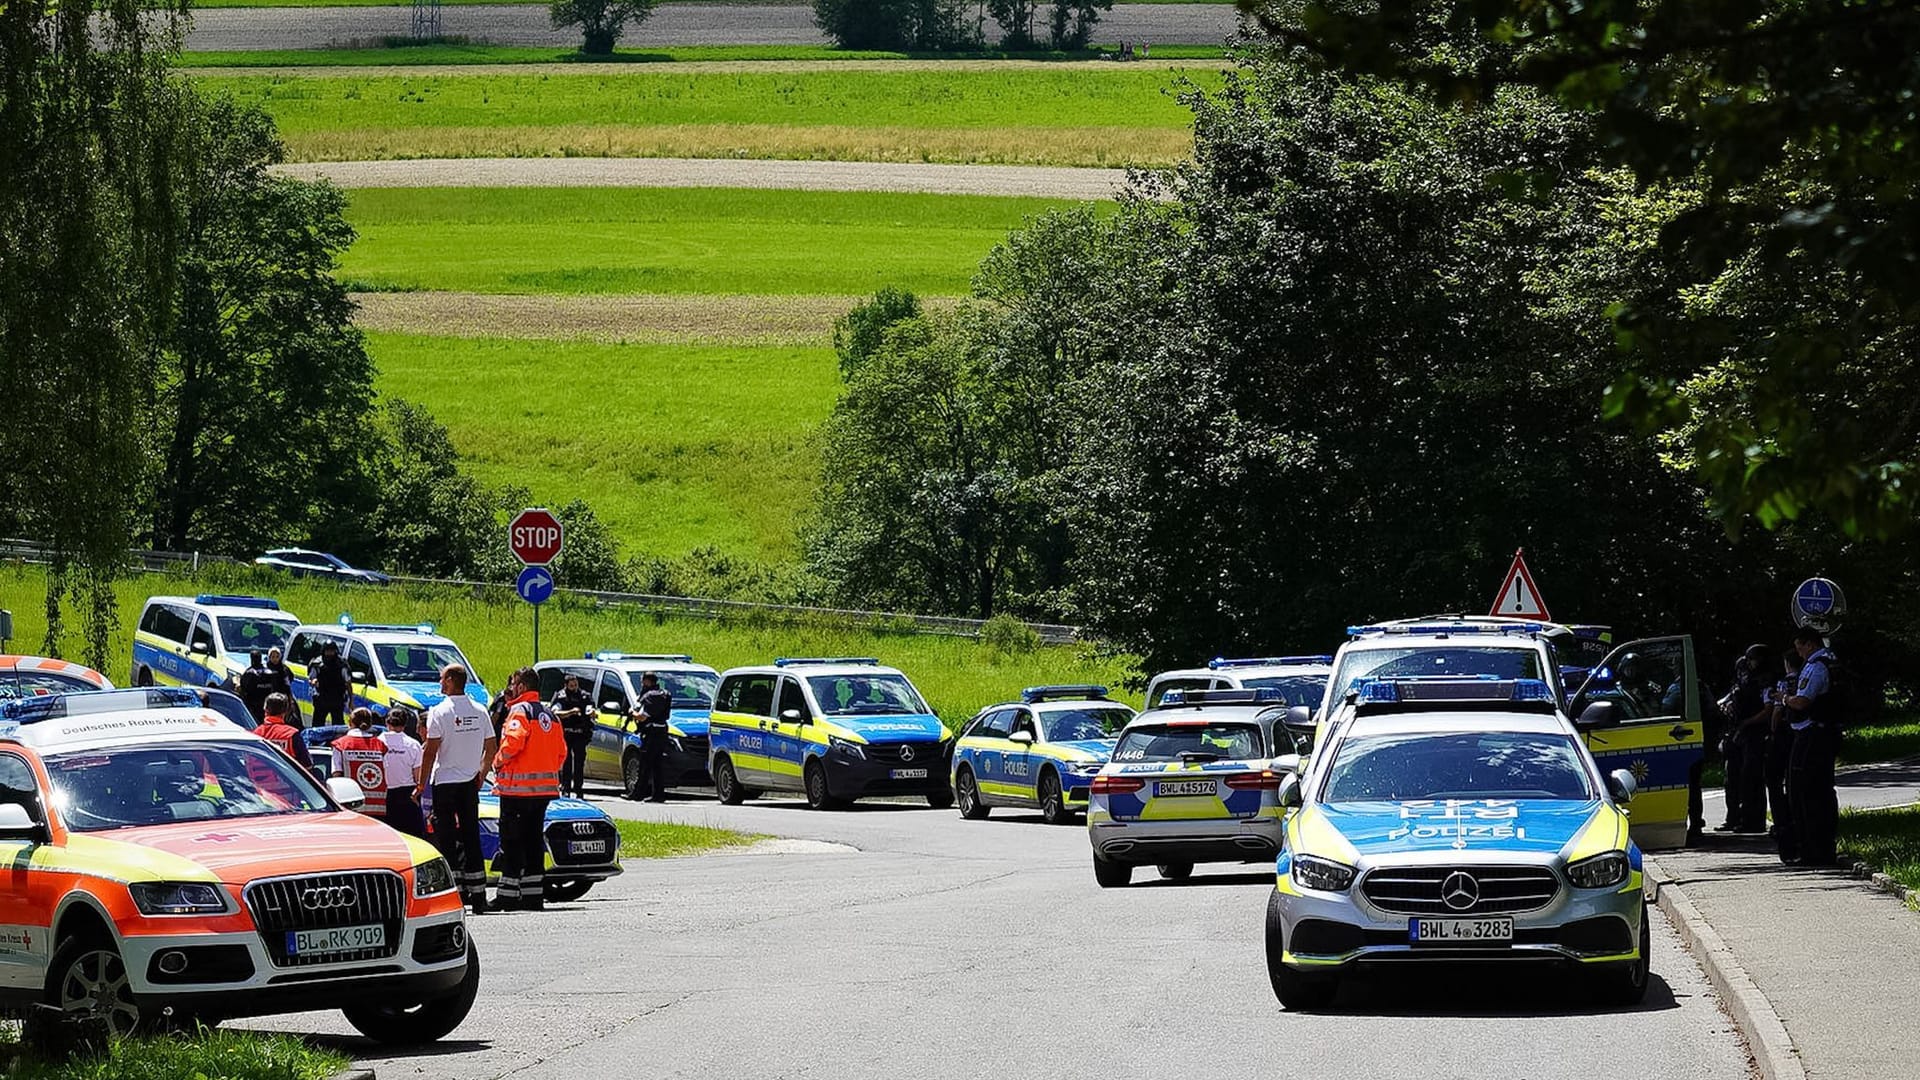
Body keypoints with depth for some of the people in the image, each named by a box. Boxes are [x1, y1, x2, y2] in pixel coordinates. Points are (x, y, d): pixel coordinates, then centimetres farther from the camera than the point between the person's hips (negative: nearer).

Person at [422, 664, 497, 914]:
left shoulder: (439, 713, -11)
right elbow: (490, 749, 9)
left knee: (446, 838, -1)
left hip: (445, 781, -5)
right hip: (470, 782, 5)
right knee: (471, 837, 9)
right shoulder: (480, 712, 5)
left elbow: (430, 752, -12)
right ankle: (477, 895, 7)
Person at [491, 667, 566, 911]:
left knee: (511, 843, -4)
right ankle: (533, 896, 11)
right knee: (534, 841, 12)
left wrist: (498, 762, -7)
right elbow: (561, 752, 16)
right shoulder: (549, 715, 16)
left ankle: (509, 897, -6)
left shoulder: (520, 710, -9)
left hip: (518, 788, -8)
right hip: (544, 789, 8)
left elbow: (512, 742, -23)